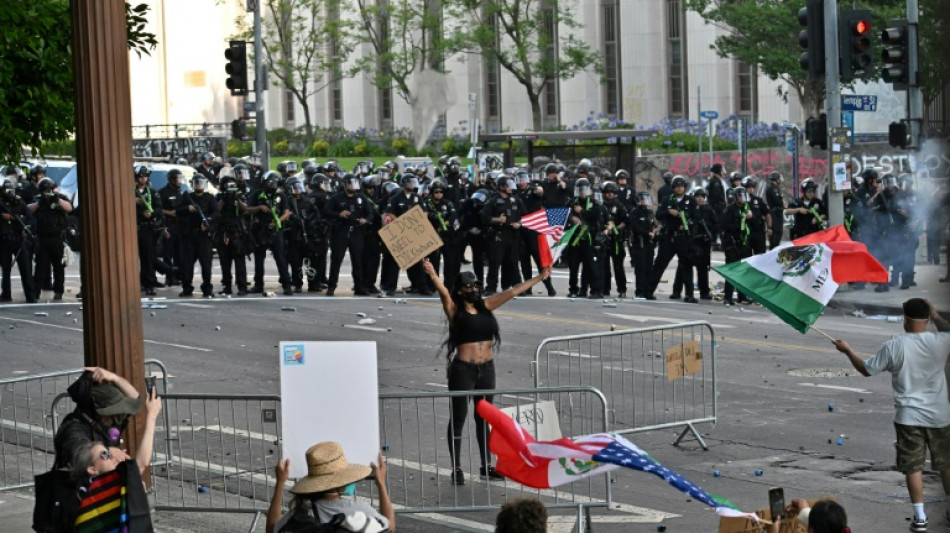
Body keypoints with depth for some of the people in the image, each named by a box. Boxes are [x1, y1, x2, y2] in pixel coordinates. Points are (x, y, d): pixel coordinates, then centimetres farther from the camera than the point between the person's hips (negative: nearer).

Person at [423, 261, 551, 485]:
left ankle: (486, 466, 22)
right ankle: (456, 469, 6)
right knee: (458, 418, 0)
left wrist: (539, 278, 12)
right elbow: (444, 292, -25)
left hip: (487, 368, 6)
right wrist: (432, 275, -45)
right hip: (463, 368, -5)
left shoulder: (486, 306, 7)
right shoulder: (455, 310, -7)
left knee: (484, 417, 13)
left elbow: (512, 291, 9)